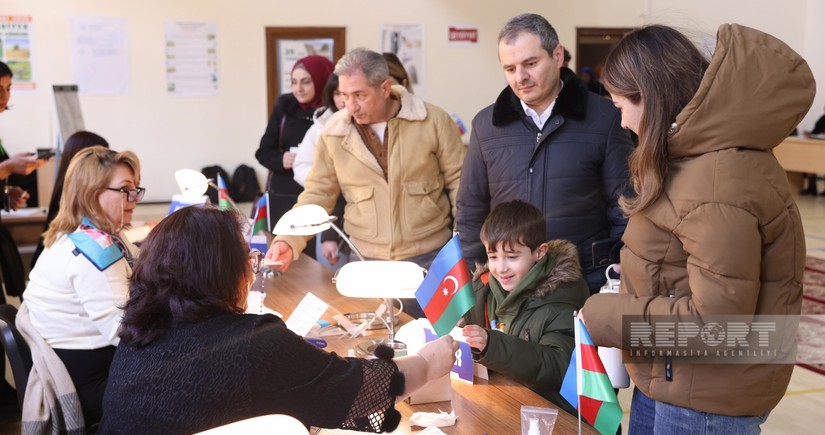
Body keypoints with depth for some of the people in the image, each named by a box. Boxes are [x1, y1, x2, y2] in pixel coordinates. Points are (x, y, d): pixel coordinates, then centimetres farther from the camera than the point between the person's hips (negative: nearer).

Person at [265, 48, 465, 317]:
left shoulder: (433, 121, -5)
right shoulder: (334, 133, -1)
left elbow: (459, 181, 1)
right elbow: (317, 194, 5)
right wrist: (288, 241, -8)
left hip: (431, 259, -1)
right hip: (367, 263, 1)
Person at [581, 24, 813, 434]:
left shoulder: (717, 185, -28)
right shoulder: (701, 157, 5)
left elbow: (714, 323, -28)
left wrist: (604, 316, -19)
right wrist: (631, 282, 1)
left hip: (706, 399, -9)